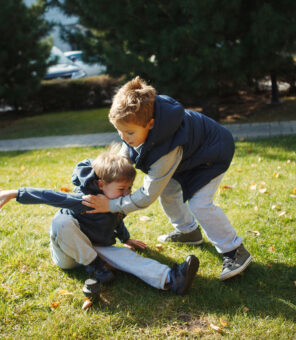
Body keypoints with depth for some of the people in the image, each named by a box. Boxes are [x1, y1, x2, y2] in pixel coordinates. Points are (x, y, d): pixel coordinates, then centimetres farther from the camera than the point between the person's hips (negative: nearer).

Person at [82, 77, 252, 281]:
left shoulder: (168, 149, -44)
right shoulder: (140, 119, -22)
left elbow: (148, 195, -35)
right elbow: (126, 151, 1)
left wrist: (111, 205, -31)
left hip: (213, 154, -9)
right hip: (189, 150, 9)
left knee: (199, 204, -19)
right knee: (168, 190, 11)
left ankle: (235, 251, -3)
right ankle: (188, 231, 34)